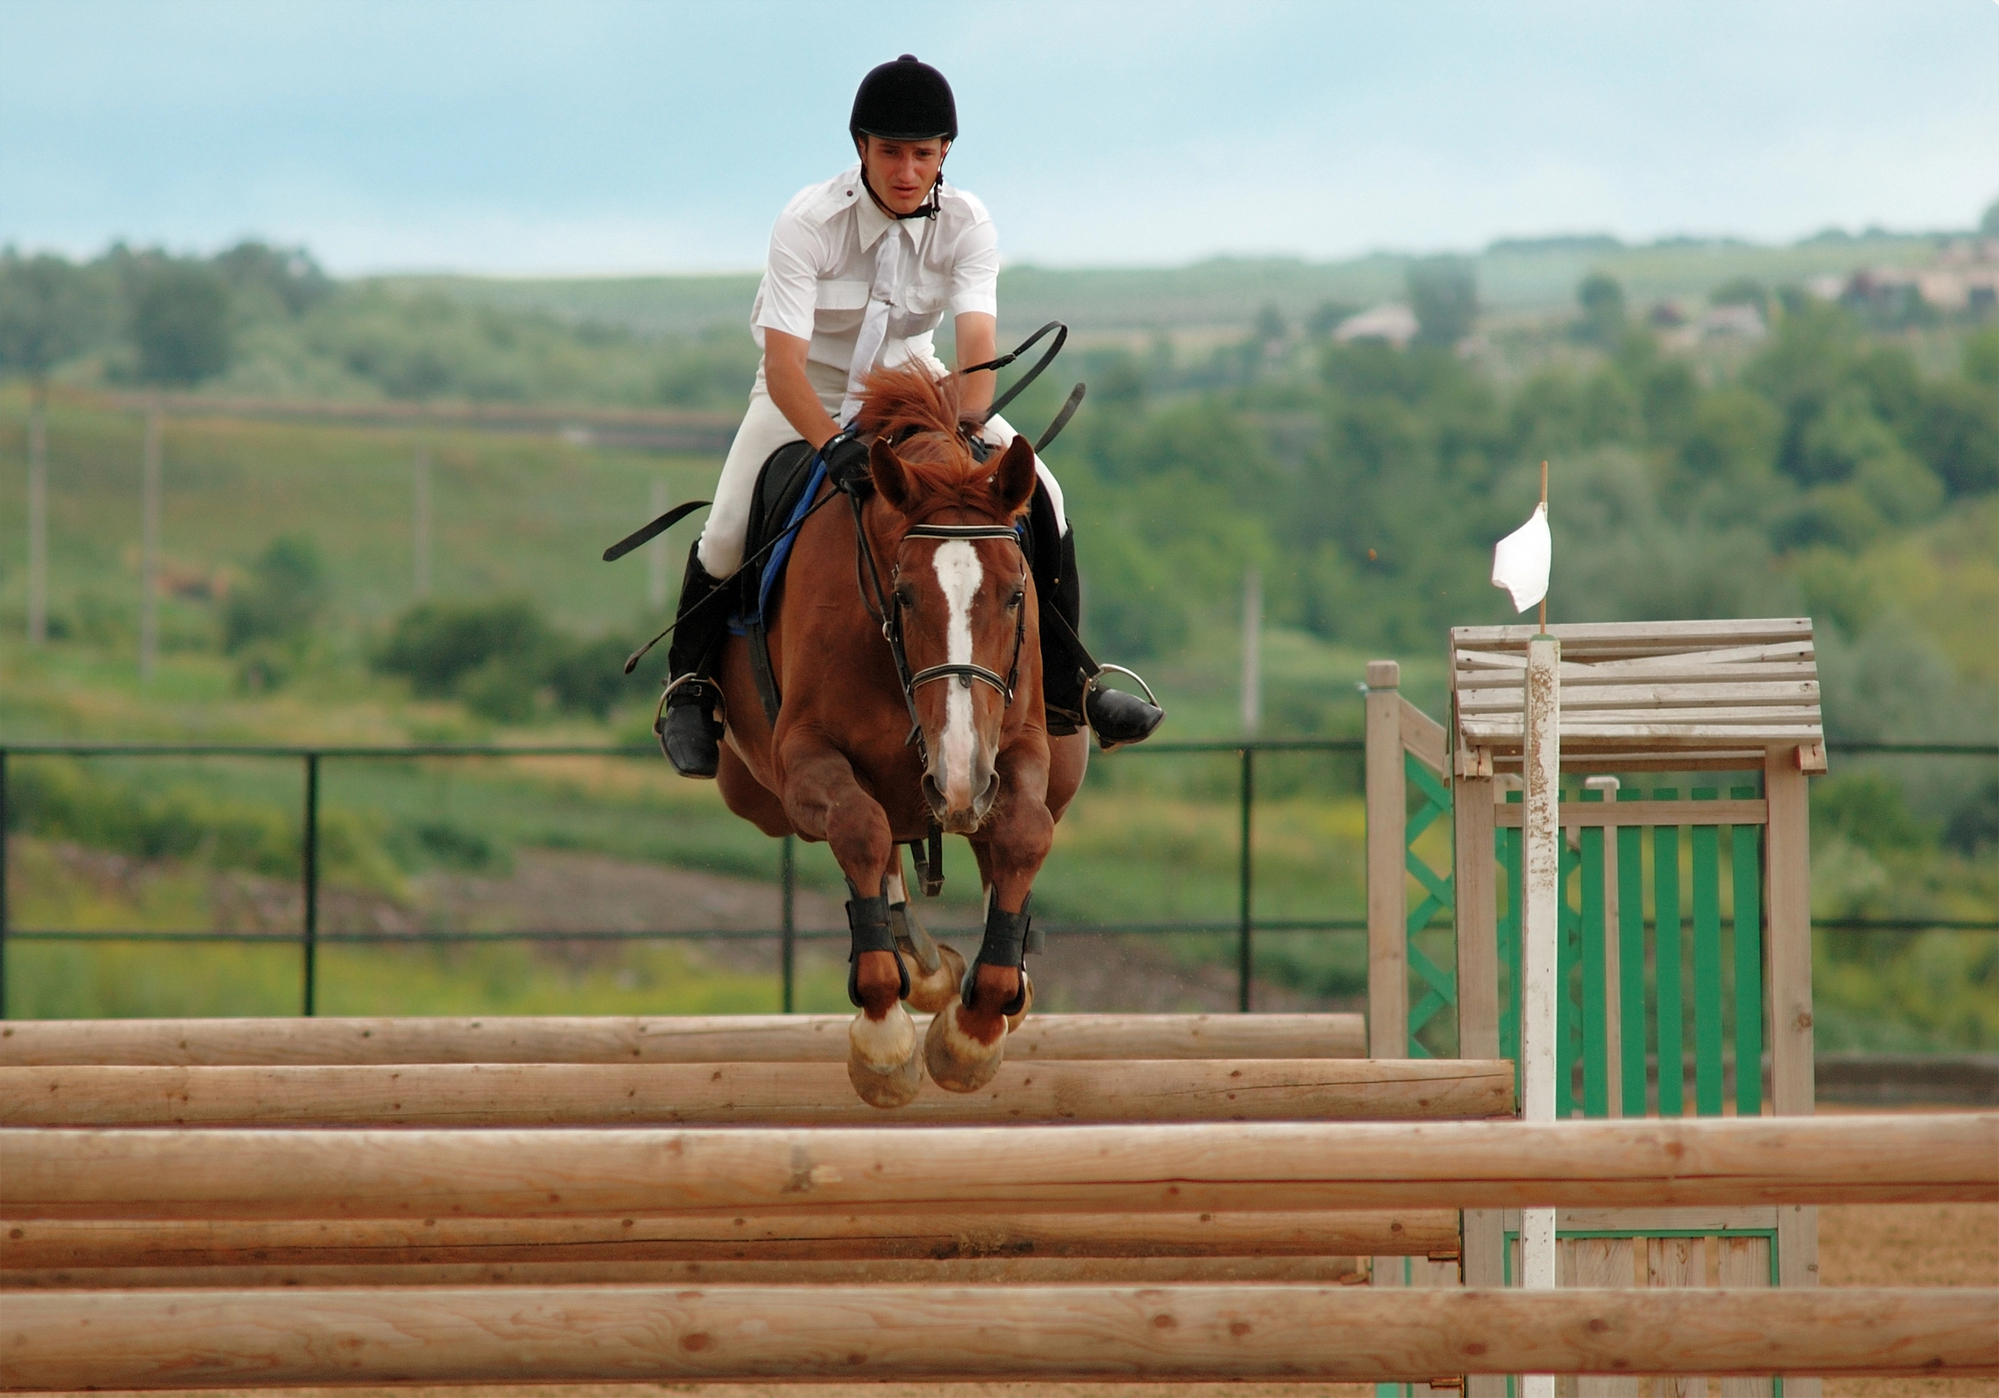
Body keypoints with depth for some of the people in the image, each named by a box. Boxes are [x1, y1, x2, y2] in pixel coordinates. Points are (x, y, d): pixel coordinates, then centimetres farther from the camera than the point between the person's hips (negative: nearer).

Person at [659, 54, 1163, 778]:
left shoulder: (965, 224, -19)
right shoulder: (809, 222, -28)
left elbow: (978, 341, -30)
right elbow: (783, 366, -35)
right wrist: (836, 447, -50)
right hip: (807, 392, -3)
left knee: (1041, 497, -12)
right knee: (728, 529, -23)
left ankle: (1063, 689, 2)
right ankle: (689, 690, 5)